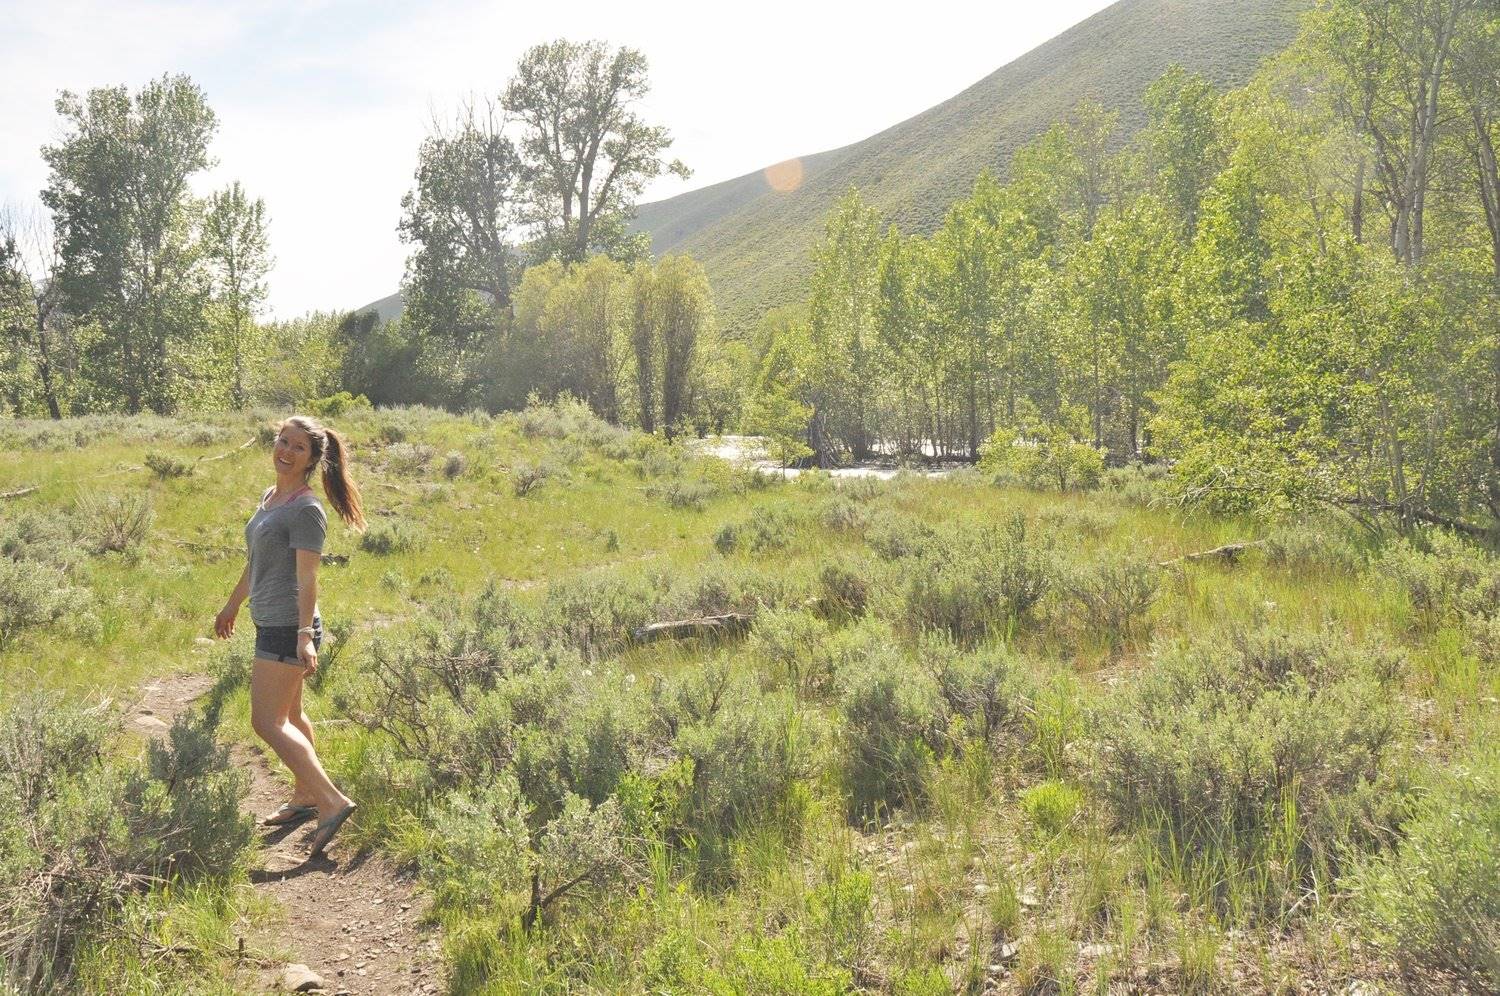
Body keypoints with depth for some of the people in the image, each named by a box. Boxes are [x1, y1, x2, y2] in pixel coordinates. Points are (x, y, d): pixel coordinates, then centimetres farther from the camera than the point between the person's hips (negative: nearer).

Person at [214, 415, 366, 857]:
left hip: (287, 628, -9)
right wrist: (232, 605, 30)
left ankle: (332, 801, -8)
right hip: (271, 623, 9)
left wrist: (305, 634, -26)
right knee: (289, 715, 17)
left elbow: (307, 578, -21)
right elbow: (255, 562, 23)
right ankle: (305, 795, 30)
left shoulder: (307, 510, -16)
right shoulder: (269, 497, 12)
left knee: (267, 721, -9)